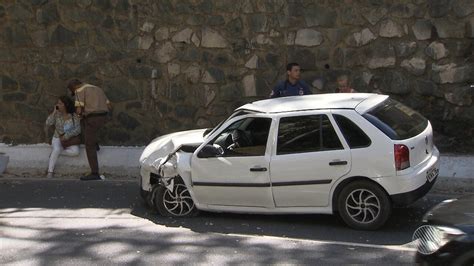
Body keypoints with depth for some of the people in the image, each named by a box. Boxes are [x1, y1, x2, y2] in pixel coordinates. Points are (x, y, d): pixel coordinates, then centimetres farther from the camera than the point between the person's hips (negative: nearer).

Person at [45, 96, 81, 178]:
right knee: (57, 149, -34)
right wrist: (54, 112, -20)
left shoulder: (74, 115, -9)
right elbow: (48, 123, -16)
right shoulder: (57, 114, -5)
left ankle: (55, 152, -13)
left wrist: (66, 136, -20)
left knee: (75, 152, -29)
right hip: (58, 139, 0)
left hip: (70, 140, 0)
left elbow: (77, 130, -13)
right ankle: (50, 171, -33)